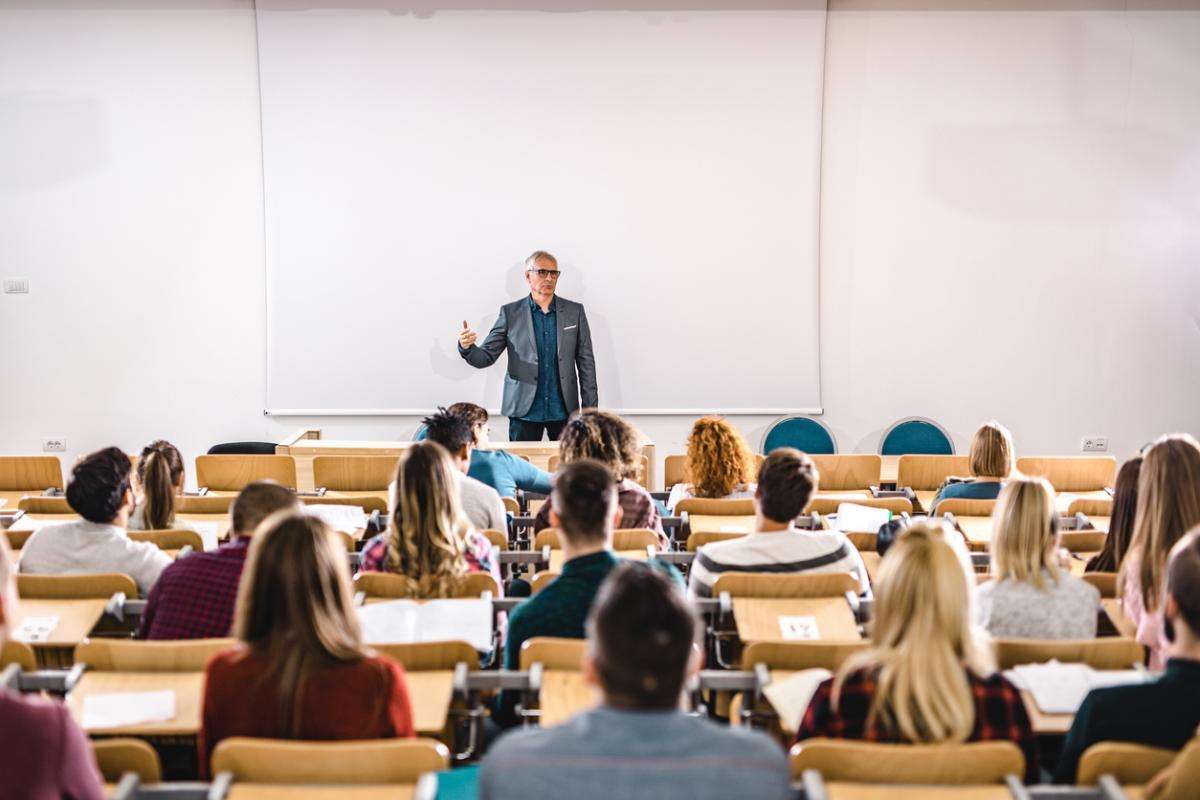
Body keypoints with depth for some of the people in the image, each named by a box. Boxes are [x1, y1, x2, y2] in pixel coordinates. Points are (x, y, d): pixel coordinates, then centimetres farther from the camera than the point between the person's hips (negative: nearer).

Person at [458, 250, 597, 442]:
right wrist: (466, 347, -22)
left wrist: (590, 411, 2)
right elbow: (486, 357, 1)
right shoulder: (510, 313, 3)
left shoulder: (575, 311, 6)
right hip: (525, 411, -1)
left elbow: (586, 362, 7)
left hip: (564, 411, 1)